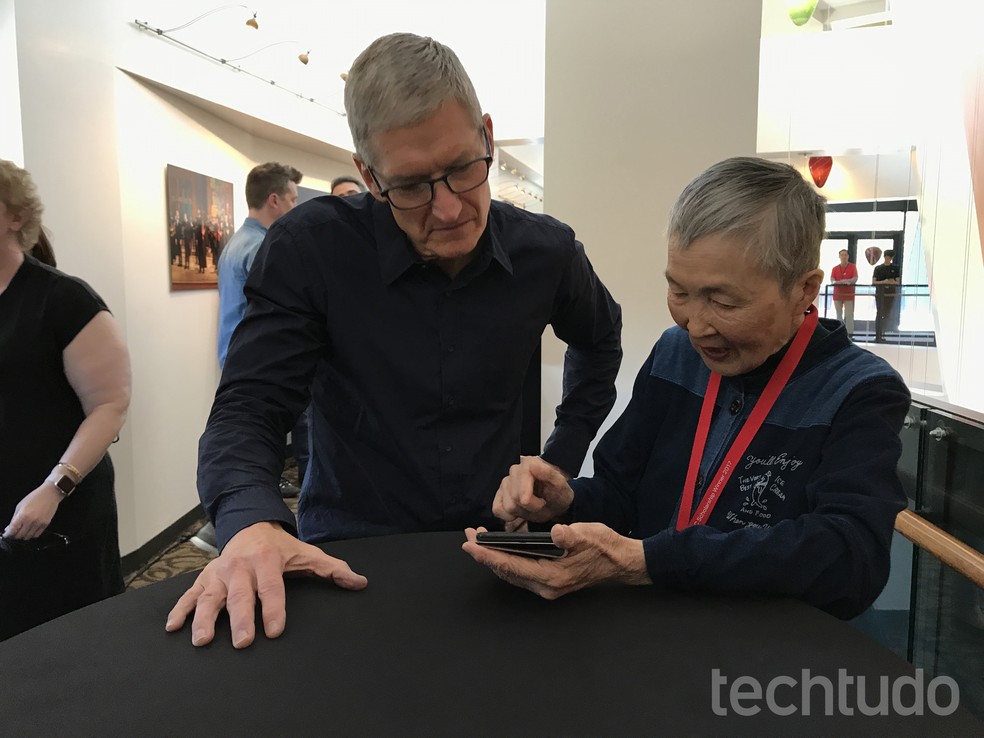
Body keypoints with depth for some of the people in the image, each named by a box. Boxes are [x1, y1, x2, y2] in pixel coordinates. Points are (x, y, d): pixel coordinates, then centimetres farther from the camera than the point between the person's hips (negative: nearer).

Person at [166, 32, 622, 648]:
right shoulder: (310, 246, -10)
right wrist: (252, 523, -29)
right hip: (347, 563, -1)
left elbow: (600, 342, 21)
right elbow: (247, 410, -9)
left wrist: (562, 462, 13)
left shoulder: (547, 251, 0)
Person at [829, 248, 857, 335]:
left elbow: (855, 279, -7)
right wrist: (844, 282, -21)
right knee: (839, 314, 3)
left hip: (849, 293, -2)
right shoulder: (835, 269, 9)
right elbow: (832, 280, -3)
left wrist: (845, 280, -25)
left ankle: (850, 334, -5)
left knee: (849, 314, -5)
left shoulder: (853, 267, 4)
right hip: (837, 293, 2)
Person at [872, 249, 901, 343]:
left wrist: (893, 282, -15)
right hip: (880, 293, -2)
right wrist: (883, 282, -17)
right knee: (879, 313, -8)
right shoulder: (878, 268, 4)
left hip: (891, 293, 2)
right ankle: (877, 336, -9)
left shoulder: (895, 268, 8)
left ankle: (883, 335, 11)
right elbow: (873, 282, 0)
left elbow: (898, 282, 7)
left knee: (888, 314, 3)